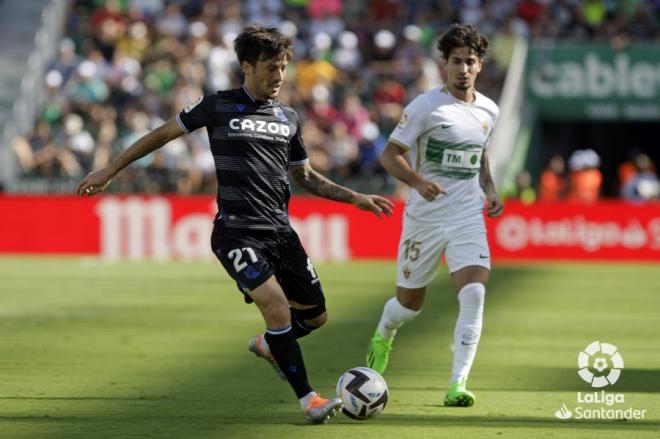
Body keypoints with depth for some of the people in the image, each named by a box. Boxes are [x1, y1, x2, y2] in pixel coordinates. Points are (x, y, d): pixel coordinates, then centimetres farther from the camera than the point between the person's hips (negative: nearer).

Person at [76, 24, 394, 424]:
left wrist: (354, 197, 16)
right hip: (237, 231, -6)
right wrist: (109, 171, 10)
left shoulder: (289, 118, 13)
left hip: (280, 230, 6)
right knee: (277, 306, -22)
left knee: (315, 315, 7)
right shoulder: (219, 106, -1)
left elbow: (304, 176, 25)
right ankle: (308, 398, -14)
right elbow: (163, 134, 8)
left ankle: (267, 346, 39)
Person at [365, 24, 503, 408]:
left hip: (468, 216, 3)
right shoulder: (426, 106, -10)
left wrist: (490, 190, 7)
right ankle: (382, 339, 47)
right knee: (410, 302, 10)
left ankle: (458, 385, -20)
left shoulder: (489, 111, 6)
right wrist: (418, 181, -27)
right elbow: (390, 154, -9)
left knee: (474, 292, -20)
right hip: (425, 216, -3)